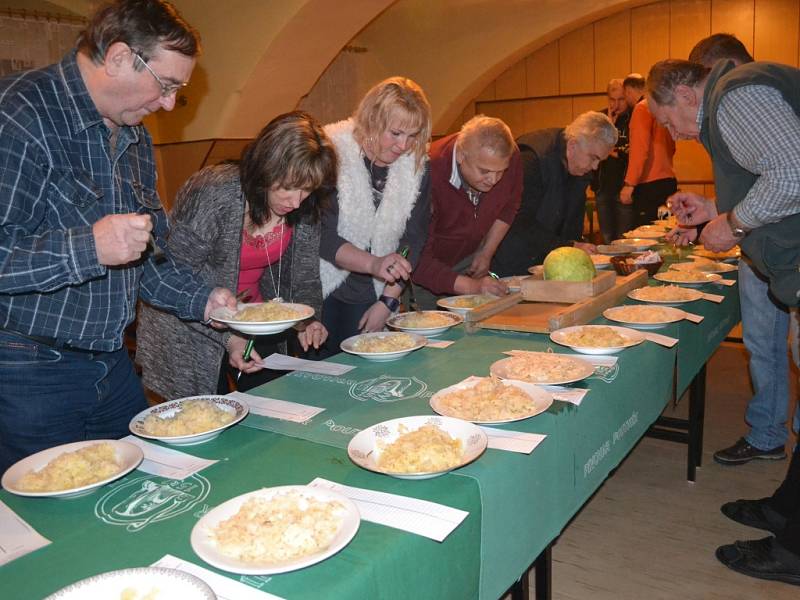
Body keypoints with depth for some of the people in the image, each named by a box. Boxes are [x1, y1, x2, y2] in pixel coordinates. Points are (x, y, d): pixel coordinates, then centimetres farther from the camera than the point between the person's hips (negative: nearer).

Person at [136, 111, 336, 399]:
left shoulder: (305, 208, -11)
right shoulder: (213, 195, -28)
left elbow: (304, 278, 1)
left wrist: (308, 321, -18)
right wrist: (227, 338, -28)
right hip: (193, 332, -5)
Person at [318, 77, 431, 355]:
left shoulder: (417, 167, -2)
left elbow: (413, 241, 1)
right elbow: (321, 235, -18)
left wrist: (387, 301, -5)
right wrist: (373, 264, -31)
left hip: (372, 299, 4)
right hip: (319, 291, -3)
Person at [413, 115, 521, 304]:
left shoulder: (510, 157, -21)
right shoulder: (430, 176, -38)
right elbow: (419, 259, -37)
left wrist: (487, 253, 0)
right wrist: (472, 286, -44)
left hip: (471, 255, 4)